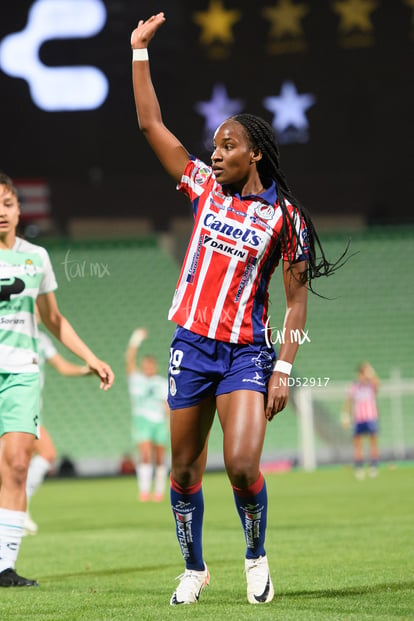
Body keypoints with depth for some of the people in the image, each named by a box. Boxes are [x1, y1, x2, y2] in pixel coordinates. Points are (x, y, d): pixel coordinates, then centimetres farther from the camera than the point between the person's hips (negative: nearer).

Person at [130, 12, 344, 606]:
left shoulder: (283, 215, -4)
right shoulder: (206, 188, 6)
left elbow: (296, 299, -1)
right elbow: (150, 123, 7)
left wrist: (284, 368, -9)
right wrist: (140, 50, 4)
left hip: (245, 353, -4)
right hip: (191, 345, 4)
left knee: (242, 467, -17)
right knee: (185, 471, 8)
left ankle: (256, 557, 8)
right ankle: (194, 568, 26)